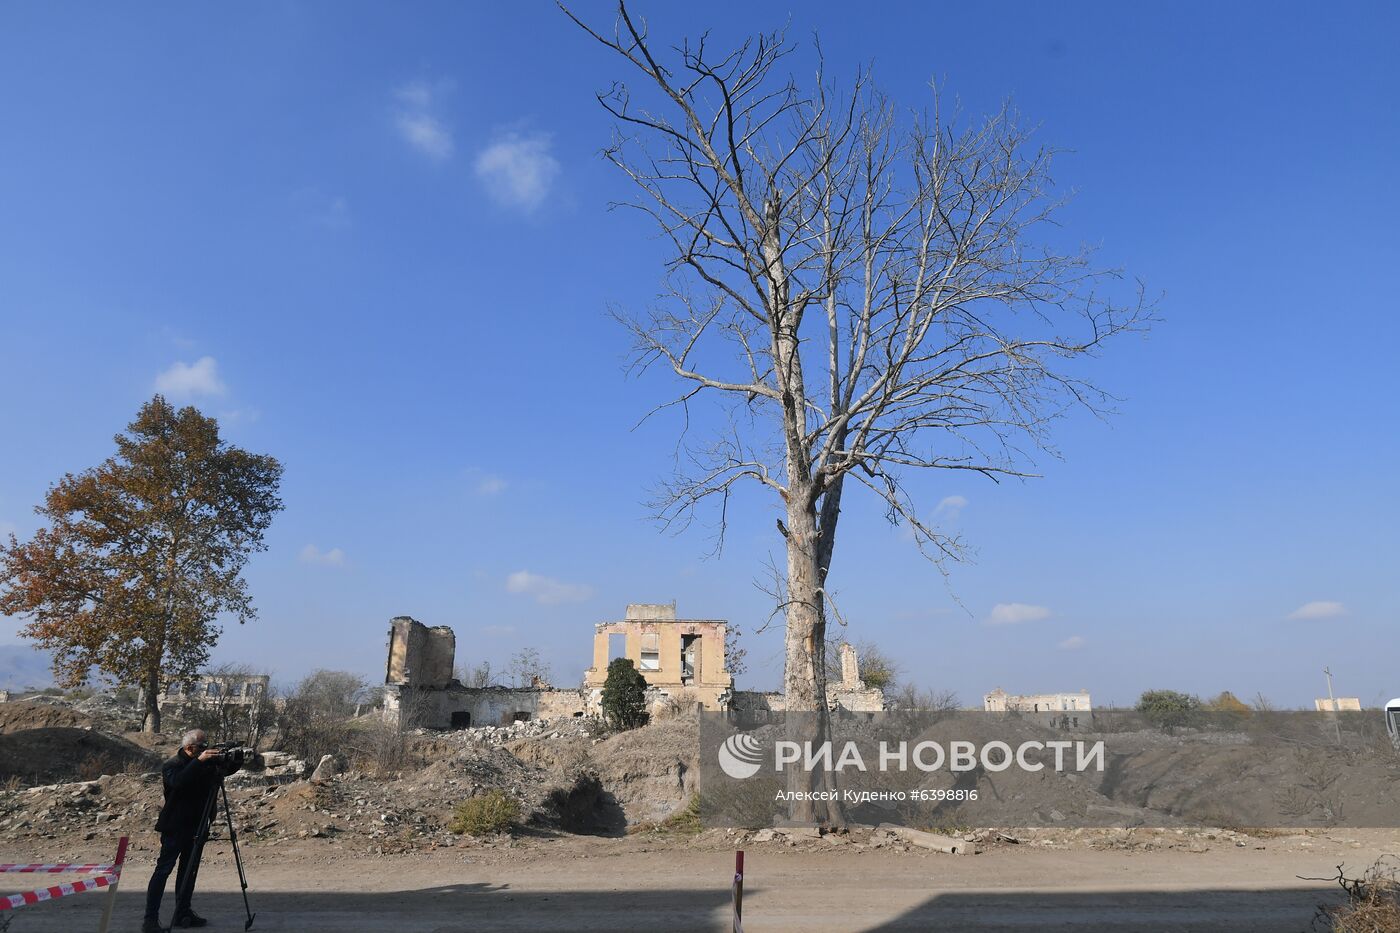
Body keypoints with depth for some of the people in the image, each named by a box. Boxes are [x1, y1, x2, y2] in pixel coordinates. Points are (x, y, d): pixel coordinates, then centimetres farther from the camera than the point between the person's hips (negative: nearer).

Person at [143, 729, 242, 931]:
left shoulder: (207, 763, 8)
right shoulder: (172, 765, -10)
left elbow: (229, 769, 8)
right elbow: (178, 781, -31)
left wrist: (234, 758, -13)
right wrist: (199, 761, -40)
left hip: (196, 826, 6)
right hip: (175, 826, -6)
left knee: (189, 869, 9)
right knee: (163, 869, -8)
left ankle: (183, 913, 15)